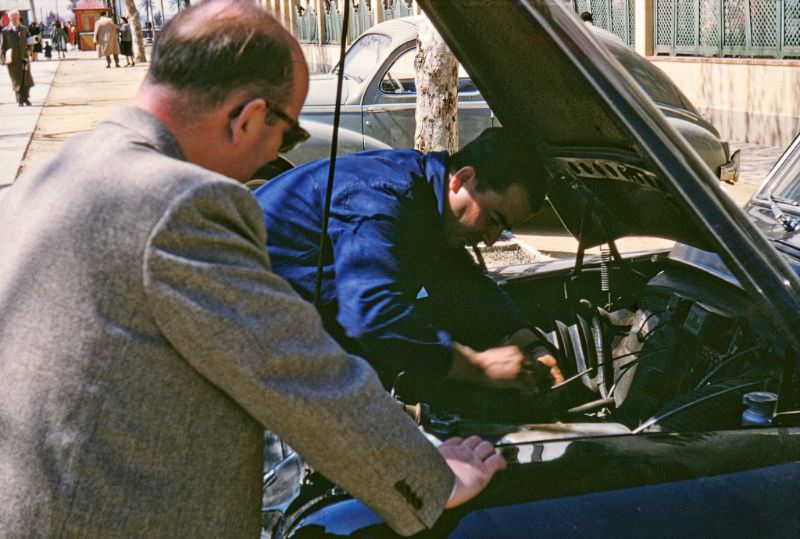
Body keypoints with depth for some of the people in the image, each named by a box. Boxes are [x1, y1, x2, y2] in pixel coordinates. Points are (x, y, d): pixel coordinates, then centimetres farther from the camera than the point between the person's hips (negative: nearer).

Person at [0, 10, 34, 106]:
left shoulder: (24, 29, 9)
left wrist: (29, 49, 4)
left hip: (24, 58, 2)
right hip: (12, 60, -2)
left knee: (27, 79, -6)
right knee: (17, 81, 1)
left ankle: (25, 98, 10)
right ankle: (20, 101, 10)